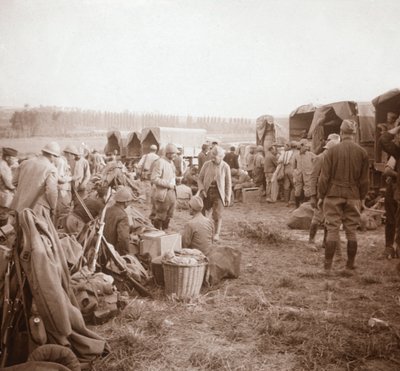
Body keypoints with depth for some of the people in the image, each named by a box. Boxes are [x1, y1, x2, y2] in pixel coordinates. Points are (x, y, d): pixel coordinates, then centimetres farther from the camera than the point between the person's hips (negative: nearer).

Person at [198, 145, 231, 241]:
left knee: (217, 214, -7)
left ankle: (217, 234, 7)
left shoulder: (225, 167, -4)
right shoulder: (207, 164, -2)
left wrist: (228, 196, 0)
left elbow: (228, 183, 2)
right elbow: (200, 178, 5)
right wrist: (202, 189, -9)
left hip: (218, 193, -2)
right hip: (206, 192, 2)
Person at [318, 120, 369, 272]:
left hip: (334, 195, -2)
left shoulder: (332, 150, -6)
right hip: (353, 196, 2)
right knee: (352, 231, 9)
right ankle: (350, 264, 16)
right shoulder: (362, 153, 0)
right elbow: (364, 179, 5)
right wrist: (362, 197, 15)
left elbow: (324, 176, -5)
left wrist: (321, 196, 3)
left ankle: (327, 264, 5)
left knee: (332, 229, 2)